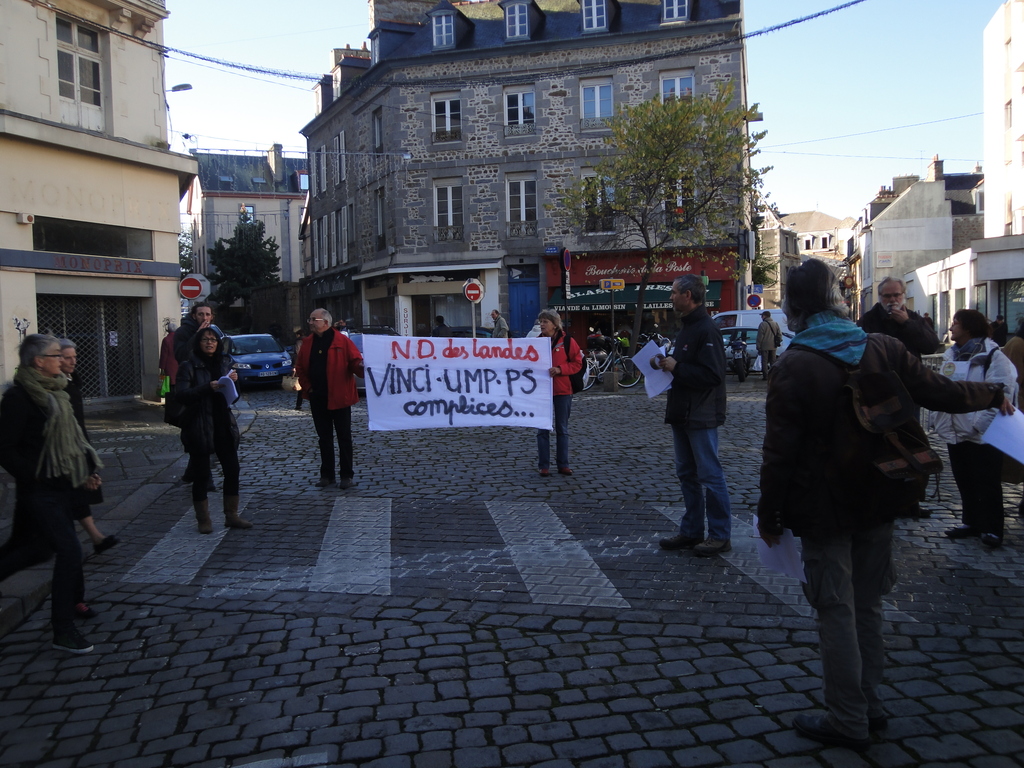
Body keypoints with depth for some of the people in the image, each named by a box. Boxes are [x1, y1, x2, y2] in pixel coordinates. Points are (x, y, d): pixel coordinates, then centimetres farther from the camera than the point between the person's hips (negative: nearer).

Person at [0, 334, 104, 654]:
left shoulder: (54, 391, 11)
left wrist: (87, 471, 8)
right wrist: (34, 476, -17)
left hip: (63, 484, 8)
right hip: (41, 490, -8)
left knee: (67, 549, 17)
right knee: (69, 550, -11)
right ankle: (63, 631, -4)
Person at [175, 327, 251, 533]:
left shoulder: (224, 363, 12)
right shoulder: (189, 366, -5)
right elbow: (181, 394, -18)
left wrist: (234, 381, -4)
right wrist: (208, 387, -29)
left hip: (223, 425, 5)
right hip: (199, 427, -5)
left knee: (232, 470, 5)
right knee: (201, 475, 2)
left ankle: (231, 516, 17)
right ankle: (203, 520, 12)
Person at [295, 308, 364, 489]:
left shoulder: (342, 341, -6)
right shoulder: (308, 344, 9)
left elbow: (355, 362, -8)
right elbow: (300, 367, 15)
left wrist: (361, 367, -30)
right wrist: (306, 386, 4)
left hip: (339, 397, -5)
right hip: (317, 398, 5)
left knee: (344, 437, 3)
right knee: (324, 438, 11)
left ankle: (346, 475, 9)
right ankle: (327, 475, 19)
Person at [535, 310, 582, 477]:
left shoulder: (567, 341, -3)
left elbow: (577, 363, -3)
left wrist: (560, 369, -17)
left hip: (563, 391, -1)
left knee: (562, 429, 8)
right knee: (543, 430, 3)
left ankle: (563, 464, 16)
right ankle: (543, 465, 9)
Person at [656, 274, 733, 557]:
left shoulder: (706, 330, -16)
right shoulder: (687, 327, 16)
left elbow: (712, 375, -24)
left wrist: (677, 367, -21)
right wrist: (668, 364, 6)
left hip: (701, 417, -10)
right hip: (682, 414, 10)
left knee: (710, 475, -3)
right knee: (686, 474, 14)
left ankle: (720, 535, 5)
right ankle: (691, 532, 23)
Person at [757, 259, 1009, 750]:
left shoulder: (793, 368, -16)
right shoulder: (882, 348, -3)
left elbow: (779, 452, -16)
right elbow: (939, 393, 6)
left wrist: (769, 514, -6)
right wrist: (994, 394, 25)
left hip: (825, 510, -5)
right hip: (877, 504, 6)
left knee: (837, 612, 3)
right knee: (867, 605, 17)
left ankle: (848, 720, 13)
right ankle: (869, 705, 28)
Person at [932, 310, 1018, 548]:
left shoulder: (992, 356, -11)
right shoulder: (951, 355, 14)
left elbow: (1001, 393, -18)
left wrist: (981, 423, -22)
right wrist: (937, 418, 10)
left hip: (982, 435, -7)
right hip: (955, 432, 8)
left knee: (987, 484, 0)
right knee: (964, 481, 15)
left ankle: (992, 528, 9)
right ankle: (971, 521, 27)